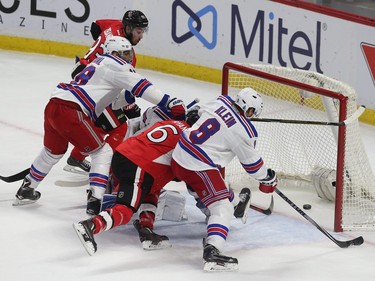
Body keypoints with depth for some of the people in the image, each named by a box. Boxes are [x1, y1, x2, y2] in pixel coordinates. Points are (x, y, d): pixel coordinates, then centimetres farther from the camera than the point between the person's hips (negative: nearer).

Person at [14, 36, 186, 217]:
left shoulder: (99, 63, 29)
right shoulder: (114, 63, 1)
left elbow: (109, 103, 30)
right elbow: (139, 85, -11)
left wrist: (128, 96, 17)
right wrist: (169, 102, -16)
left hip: (53, 106, 9)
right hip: (70, 110, -9)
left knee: (53, 152, 30)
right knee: (103, 152, 0)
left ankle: (26, 190, 44)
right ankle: (95, 201, -11)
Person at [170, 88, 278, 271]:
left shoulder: (221, 102, 3)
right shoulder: (244, 131, -13)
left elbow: (201, 112, 26)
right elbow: (251, 162, 0)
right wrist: (267, 178, 18)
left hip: (178, 155, 9)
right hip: (199, 167, -9)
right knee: (223, 208, -11)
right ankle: (212, 252, -28)